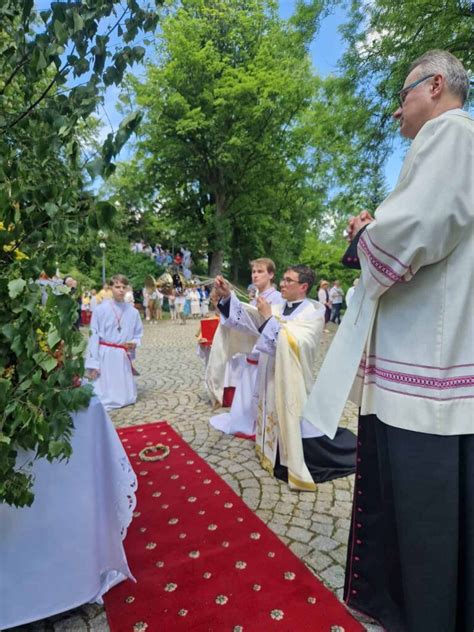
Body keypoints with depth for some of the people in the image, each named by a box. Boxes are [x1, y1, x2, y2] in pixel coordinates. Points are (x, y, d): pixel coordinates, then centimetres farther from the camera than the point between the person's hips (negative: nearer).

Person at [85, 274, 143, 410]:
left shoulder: (133, 312, -2)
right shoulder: (101, 309, -9)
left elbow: (138, 334, 11)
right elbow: (94, 337, -7)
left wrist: (134, 343, -12)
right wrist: (93, 364, -9)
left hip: (123, 357, 3)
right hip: (105, 356, -3)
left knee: (126, 397, 12)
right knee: (104, 397, 0)